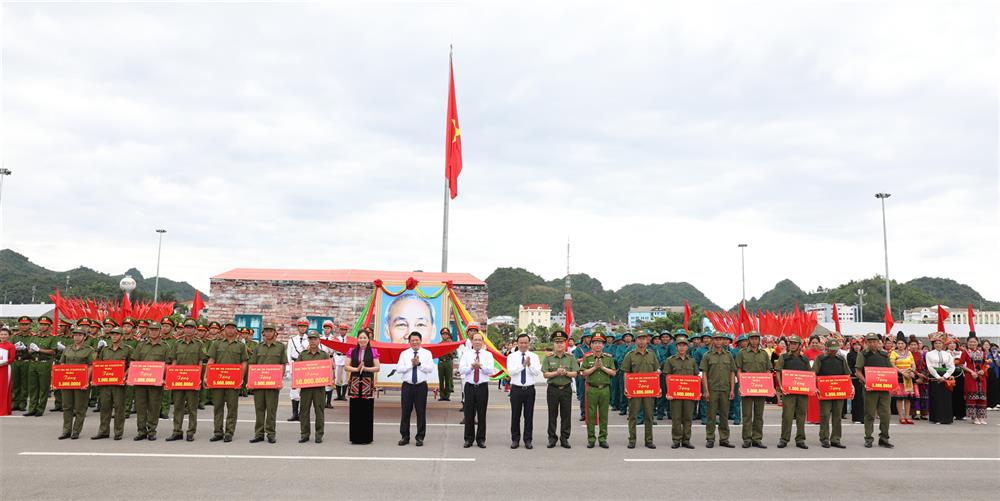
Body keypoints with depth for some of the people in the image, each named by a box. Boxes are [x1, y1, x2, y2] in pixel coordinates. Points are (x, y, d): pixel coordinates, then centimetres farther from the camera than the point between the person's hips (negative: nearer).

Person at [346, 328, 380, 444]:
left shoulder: (373, 351, 5)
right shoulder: (352, 351, 9)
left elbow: (377, 368, 0)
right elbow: (346, 367, 3)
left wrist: (365, 368, -13)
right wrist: (356, 369, -12)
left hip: (368, 383, -1)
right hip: (355, 383, 1)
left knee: (367, 411, 0)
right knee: (355, 411, 1)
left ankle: (366, 437, 7)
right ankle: (355, 437, 9)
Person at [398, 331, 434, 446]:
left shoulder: (427, 353, 4)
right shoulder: (404, 354, 6)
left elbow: (431, 369, -6)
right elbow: (398, 369, -5)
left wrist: (419, 364, -15)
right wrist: (411, 364, -14)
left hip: (421, 386, -1)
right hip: (407, 386, 1)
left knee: (421, 412, 3)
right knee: (406, 412, 4)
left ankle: (420, 437, 12)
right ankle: (404, 436, 15)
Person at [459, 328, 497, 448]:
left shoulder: (488, 355, 6)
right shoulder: (466, 354, 7)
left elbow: (491, 370, -8)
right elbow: (461, 370, -5)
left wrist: (481, 366, -25)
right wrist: (471, 366, -21)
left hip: (483, 387, 0)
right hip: (469, 386, 0)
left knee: (482, 414, 3)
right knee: (469, 414, 4)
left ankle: (481, 439, 12)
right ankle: (469, 439, 14)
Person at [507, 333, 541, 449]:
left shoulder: (534, 356, 4)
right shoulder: (511, 356, 1)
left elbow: (538, 373, -6)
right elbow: (511, 371, -14)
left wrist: (530, 365, -23)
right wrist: (523, 365, -24)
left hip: (529, 389, 1)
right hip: (516, 389, -1)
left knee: (529, 415, 5)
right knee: (515, 415, 5)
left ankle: (528, 440, 15)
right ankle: (515, 439, 16)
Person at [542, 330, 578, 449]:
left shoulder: (571, 358, 5)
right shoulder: (548, 358, 2)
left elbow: (575, 374, 0)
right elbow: (545, 374, -4)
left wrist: (566, 373, -18)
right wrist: (556, 373, -17)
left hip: (566, 389, 1)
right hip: (553, 389, -1)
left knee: (566, 415, 4)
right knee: (552, 415, 5)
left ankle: (564, 438, 13)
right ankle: (552, 438, 13)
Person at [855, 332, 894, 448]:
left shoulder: (884, 354, 14)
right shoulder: (863, 355, 2)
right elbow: (858, 371, -4)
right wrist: (865, 382, -18)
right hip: (870, 388, -3)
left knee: (885, 414, 2)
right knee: (869, 414, 2)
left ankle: (884, 438, 13)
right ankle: (868, 438, 10)